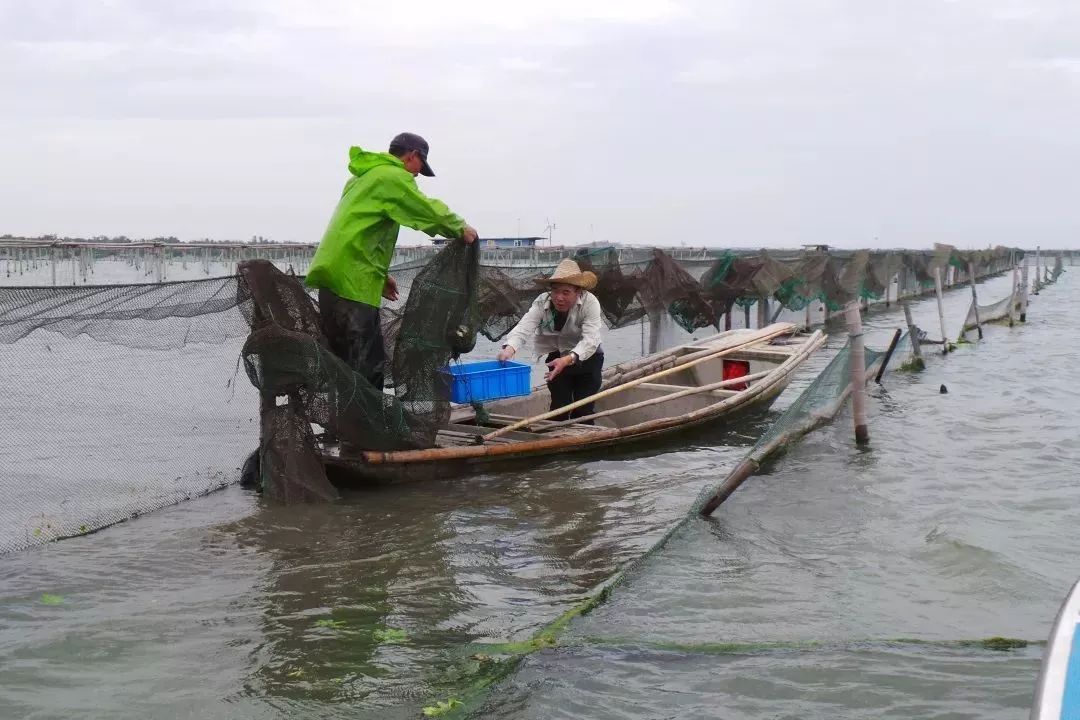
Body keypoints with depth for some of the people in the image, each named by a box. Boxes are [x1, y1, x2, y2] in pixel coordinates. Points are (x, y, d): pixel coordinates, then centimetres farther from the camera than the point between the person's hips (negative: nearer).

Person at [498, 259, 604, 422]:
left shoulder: (589, 302, -28)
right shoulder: (541, 303, -21)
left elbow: (590, 340, -38)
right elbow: (524, 327, -36)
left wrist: (568, 359, -55)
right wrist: (509, 348, -58)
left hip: (586, 358, -2)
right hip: (557, 356, 2)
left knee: (583, 409, -8)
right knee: (559, 405, -3)